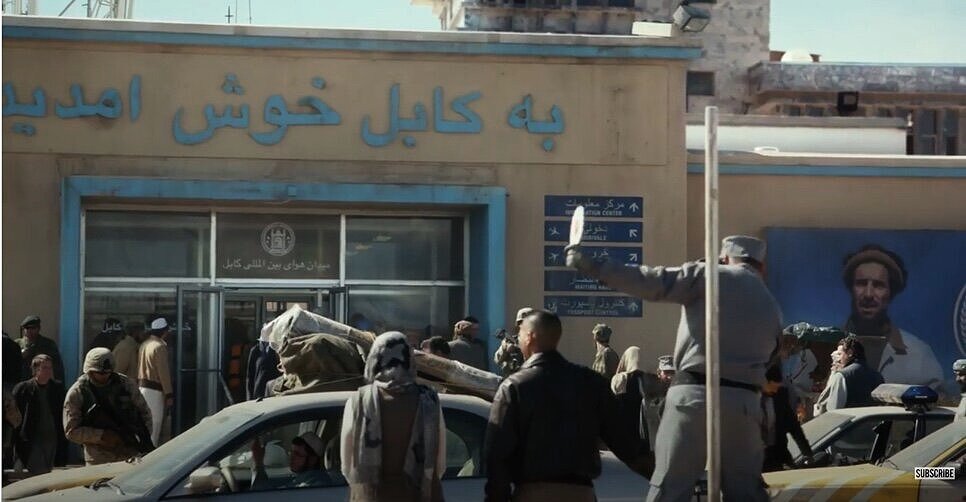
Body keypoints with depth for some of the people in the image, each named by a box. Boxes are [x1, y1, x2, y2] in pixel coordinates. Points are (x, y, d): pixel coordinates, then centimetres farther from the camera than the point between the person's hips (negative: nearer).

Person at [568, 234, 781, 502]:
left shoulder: (709, 276, 3)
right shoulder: (772, 307, 20)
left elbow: (649, 282, -6)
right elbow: (768, 359, 19)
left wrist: (591, 265, -4)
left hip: (693, 394, -4)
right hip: (743, 402, 4)